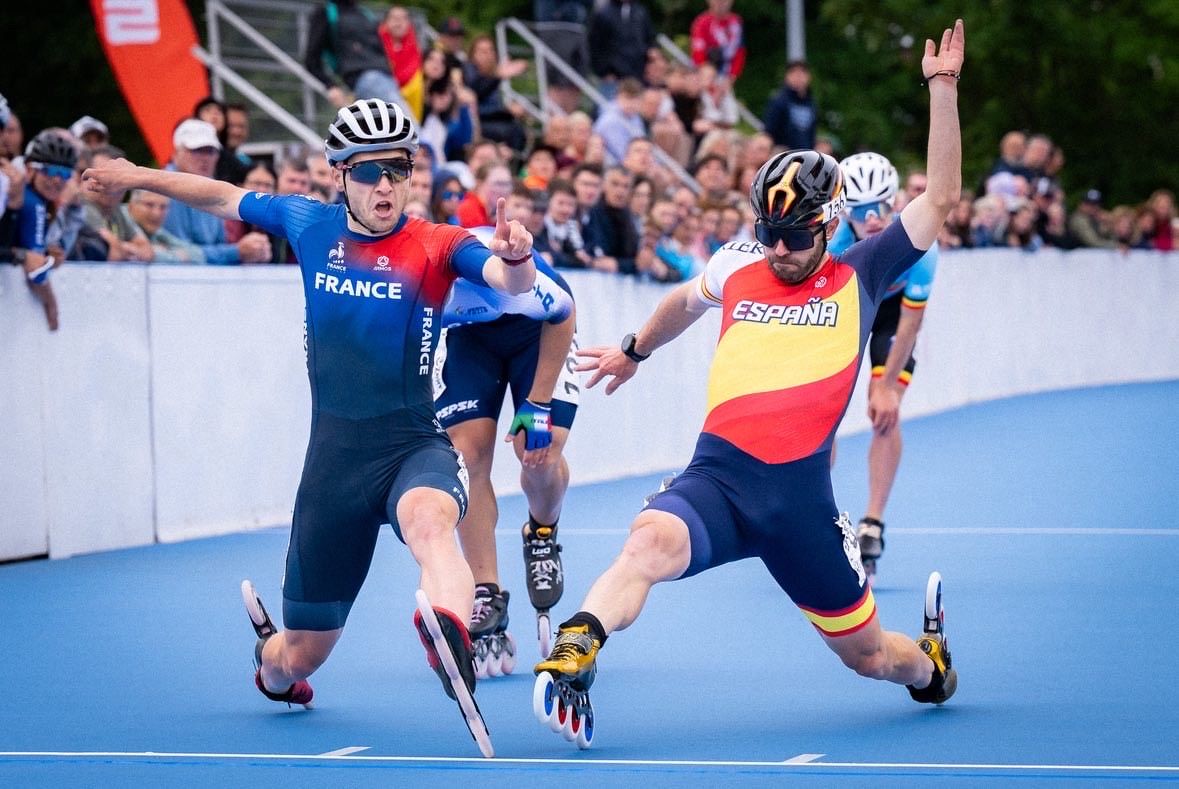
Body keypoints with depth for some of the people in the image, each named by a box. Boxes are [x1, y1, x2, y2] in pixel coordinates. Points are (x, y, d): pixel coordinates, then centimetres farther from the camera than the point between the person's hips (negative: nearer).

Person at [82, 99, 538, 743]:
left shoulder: (435, 246, -6)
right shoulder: (311, 226, 5)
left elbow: (511, 281, -25)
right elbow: (228, 199, 23)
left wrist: (514, 256, -47)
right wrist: (139, 177, 29)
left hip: (413, 447, -3)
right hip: (334, 457, 3)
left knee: (428, 520, -43)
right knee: (300, 659, 9)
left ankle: (452, 649, -72)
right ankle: (269, 655, 48)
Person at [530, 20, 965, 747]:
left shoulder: (859, 280, 6)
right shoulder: (736, 270, 13)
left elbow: (942, 197, 1)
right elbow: (685, 301, 37)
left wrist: (943, 90, -4)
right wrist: (634, 352, 52)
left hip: (801, 497, 0)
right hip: (716, 477, 0)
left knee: (867, 653, 13)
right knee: (652, 542, -36)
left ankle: (930, 664, 47)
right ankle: (570, 666, -48)